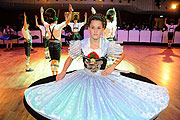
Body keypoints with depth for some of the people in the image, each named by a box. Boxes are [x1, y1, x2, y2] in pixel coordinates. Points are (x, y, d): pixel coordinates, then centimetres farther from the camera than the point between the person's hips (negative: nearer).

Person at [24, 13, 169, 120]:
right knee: (82, 106, 6)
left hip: (104, 78, -1)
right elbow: (71, 58, 6)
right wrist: (63, 73, -1)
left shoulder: (108, 45, -12)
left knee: (105, 107, -1)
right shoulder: (81, 44, -9)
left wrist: (112, 67, -7)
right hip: (84, 78, 1)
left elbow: (122, 54, 5)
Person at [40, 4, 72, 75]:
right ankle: (57, 74, 6)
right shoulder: (58, 26, -13)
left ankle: (53, 74, 20)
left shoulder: (47, 26, 2)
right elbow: (67, 21, -16)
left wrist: (41, 13, 34)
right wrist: (70, 12, -18)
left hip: (50, 44, 5)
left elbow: (42, 21, 21)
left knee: (52, 60, 13)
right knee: (57, 61, 2)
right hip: (57, 44, -5)